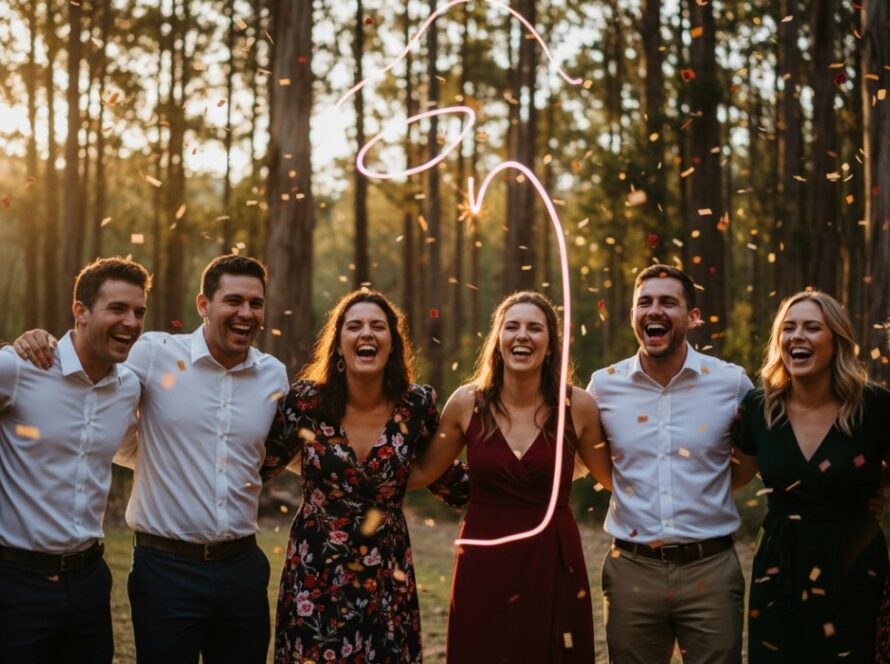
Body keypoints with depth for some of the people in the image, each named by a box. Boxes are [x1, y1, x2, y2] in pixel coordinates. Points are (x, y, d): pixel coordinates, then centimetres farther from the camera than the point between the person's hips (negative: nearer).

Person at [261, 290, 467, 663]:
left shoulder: (417, 405, -4)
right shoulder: (307, 401, -8)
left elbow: (444, 478, 12)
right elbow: (262, 467, 7)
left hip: (387, 579, 2)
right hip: (315, 577, -1)